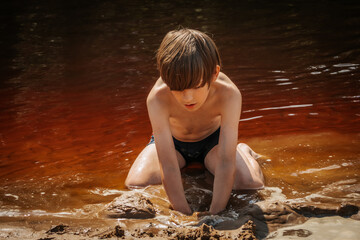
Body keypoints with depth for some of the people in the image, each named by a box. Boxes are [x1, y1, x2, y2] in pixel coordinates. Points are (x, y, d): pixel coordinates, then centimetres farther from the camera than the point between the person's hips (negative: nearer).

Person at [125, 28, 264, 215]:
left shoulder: (228, 94, -38)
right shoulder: (158, 98, -39)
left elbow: (226, 162, -38)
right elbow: (168, 167, -39)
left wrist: (215, 214, -44)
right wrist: (185, 216, -43)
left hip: (212, 139, 0)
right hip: (172, 142, 0)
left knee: (253, 185, -23)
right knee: (135, 184, -23)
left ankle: (242, 151, 16)